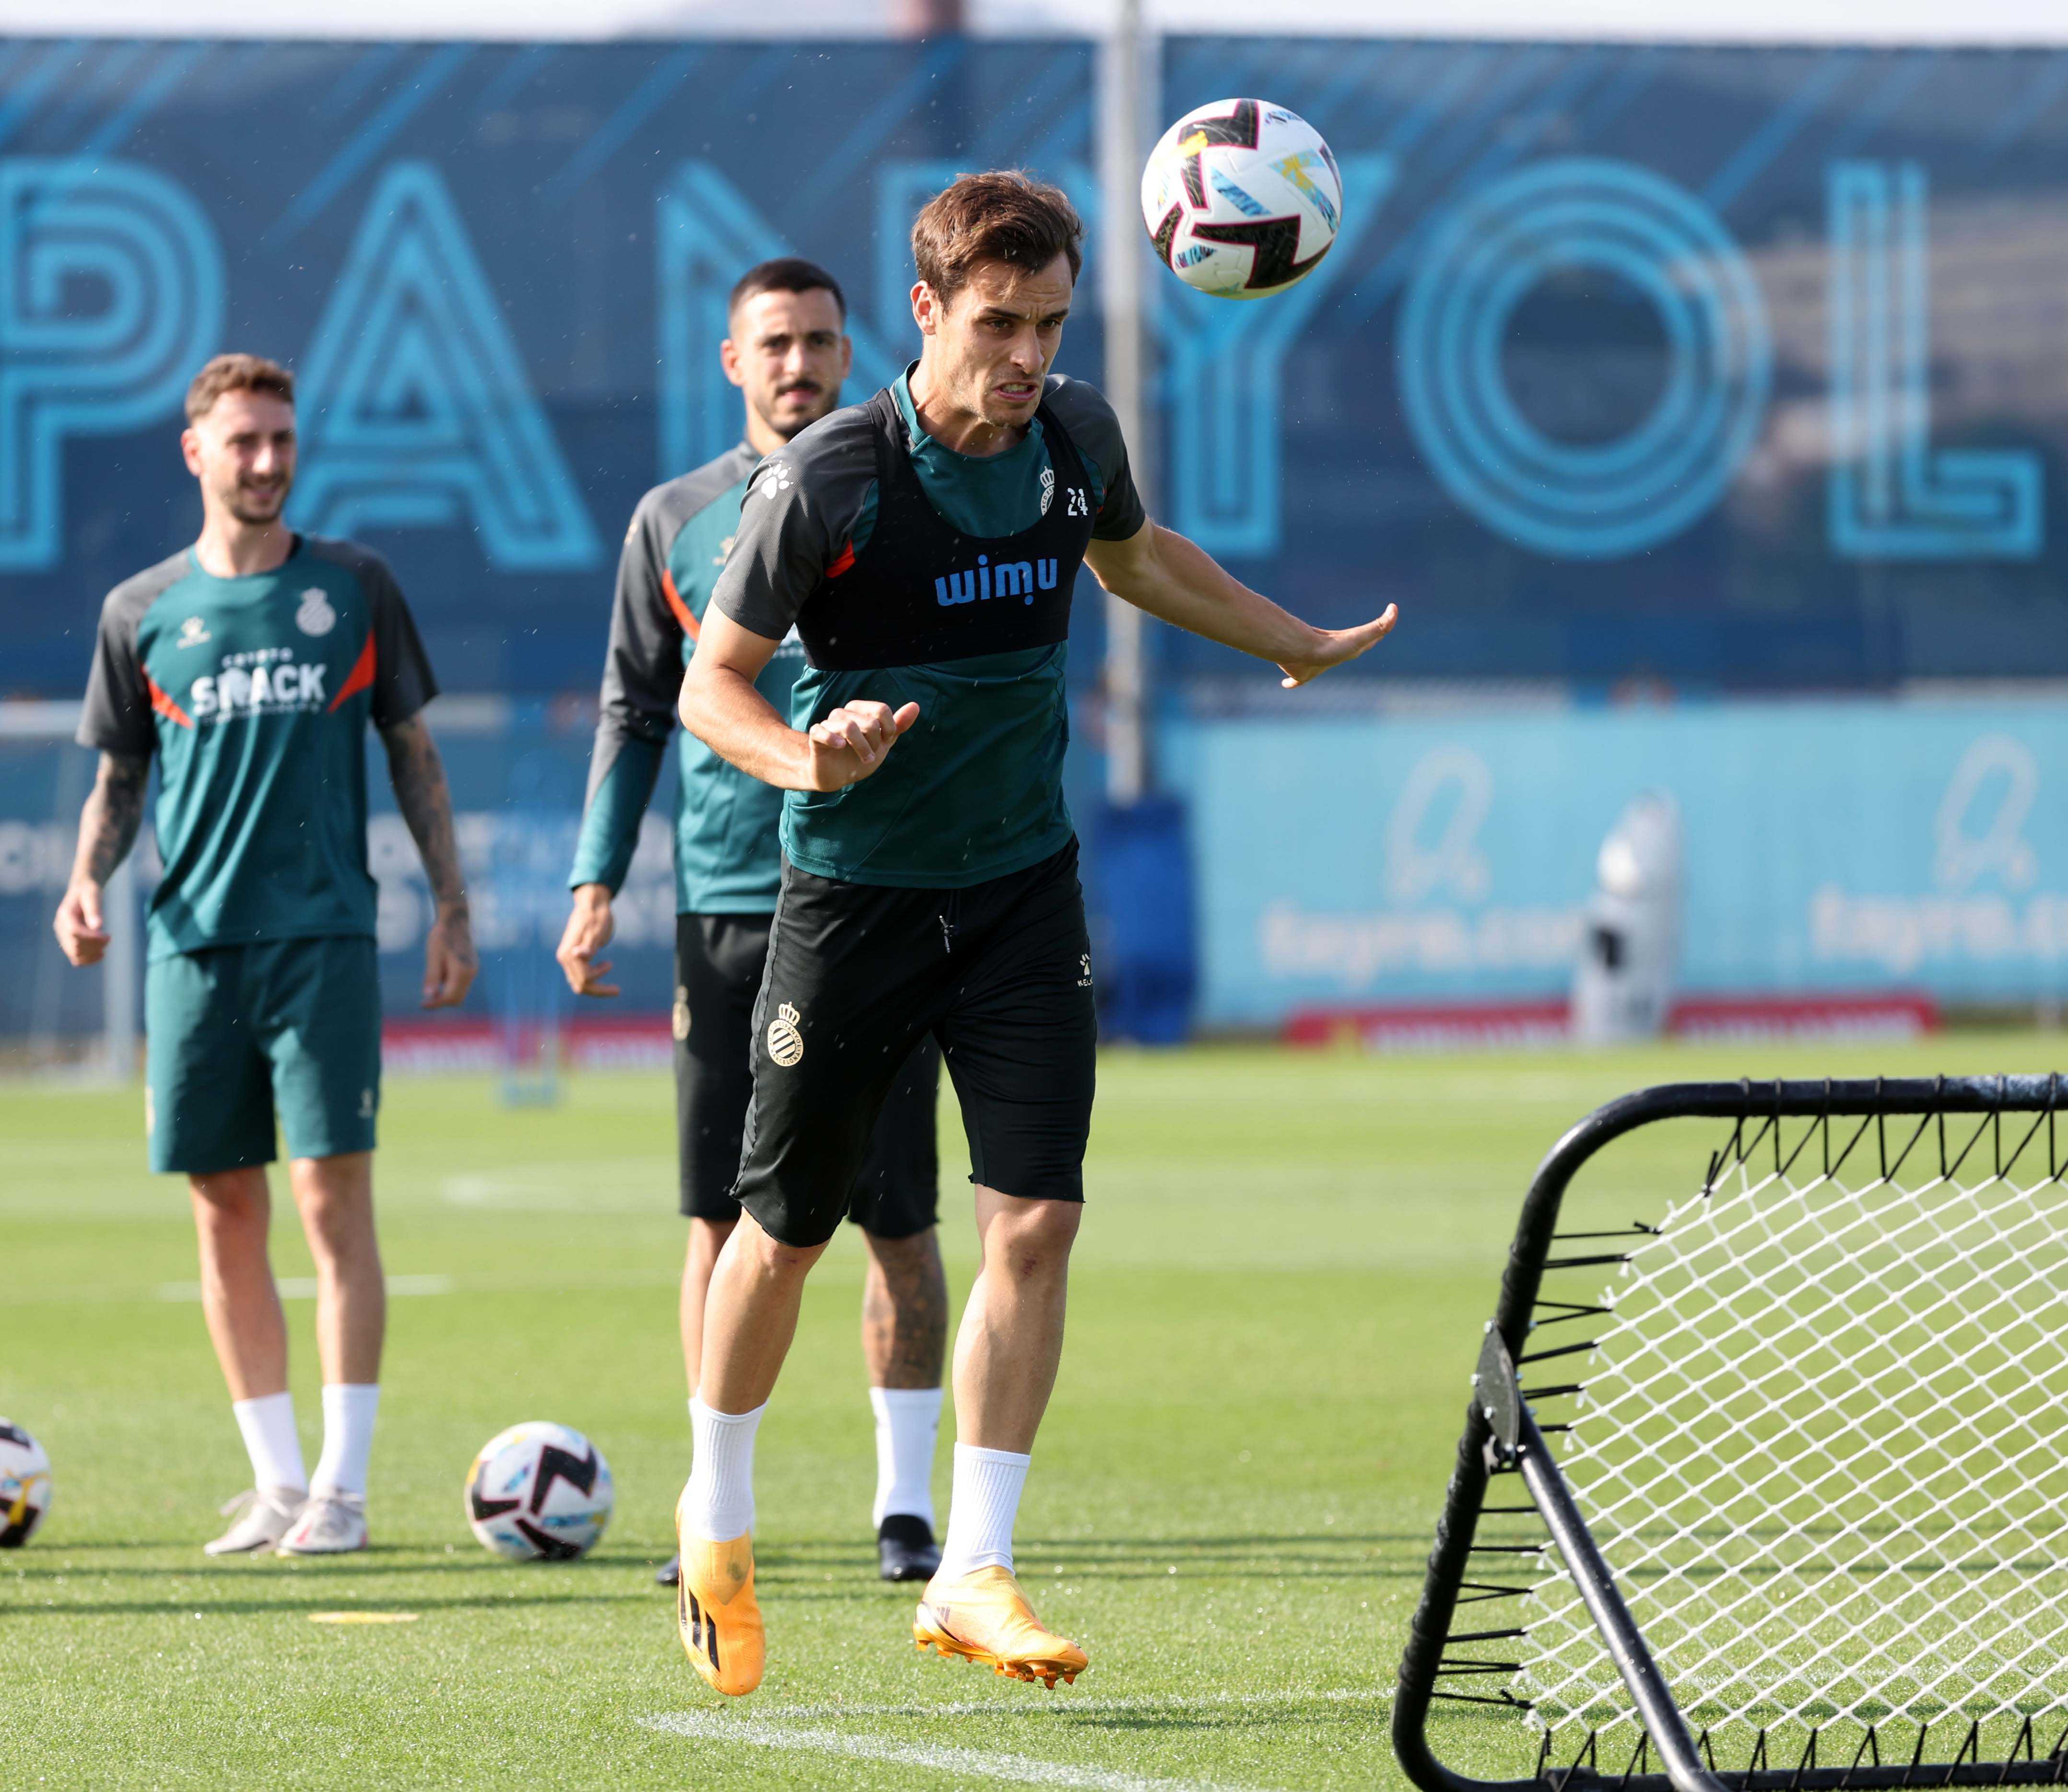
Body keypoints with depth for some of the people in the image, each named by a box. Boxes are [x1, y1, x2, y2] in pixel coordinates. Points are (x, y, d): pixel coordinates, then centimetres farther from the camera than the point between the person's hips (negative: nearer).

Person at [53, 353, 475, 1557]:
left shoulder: (354, 589, 7)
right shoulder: (143, 612, 9)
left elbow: (415, 755, 11)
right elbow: (120, 777, 16)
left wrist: (452, 903, 5)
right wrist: (88, 879, -2)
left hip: (324, 930, -2)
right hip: (193, 941, 2)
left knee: (334, 1196, -9)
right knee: (226, 1212, 3)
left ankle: (344, 1485, -5)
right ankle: (278, 1481, 12)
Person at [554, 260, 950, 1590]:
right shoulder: (676, 521, 9)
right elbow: (634, 713, 13)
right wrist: (598, 883, 4)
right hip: (726, 906, 1)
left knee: (898, 1216, 0)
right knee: (725, 1214, 1)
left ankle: (907, 1497, 8)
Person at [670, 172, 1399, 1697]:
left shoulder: (1077, 438, -2)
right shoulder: (827, 481, -17)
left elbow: (1135, 553, 22)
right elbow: (711, 680, -10)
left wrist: (1302, 644, 30)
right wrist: (803, 761, -30)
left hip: (1025, 885, 3)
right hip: (855, 890, -3)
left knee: (1037, 1217, -9)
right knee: (787, 1229, 7)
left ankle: (973, 1572, -2)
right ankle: (719, 1518, 31)